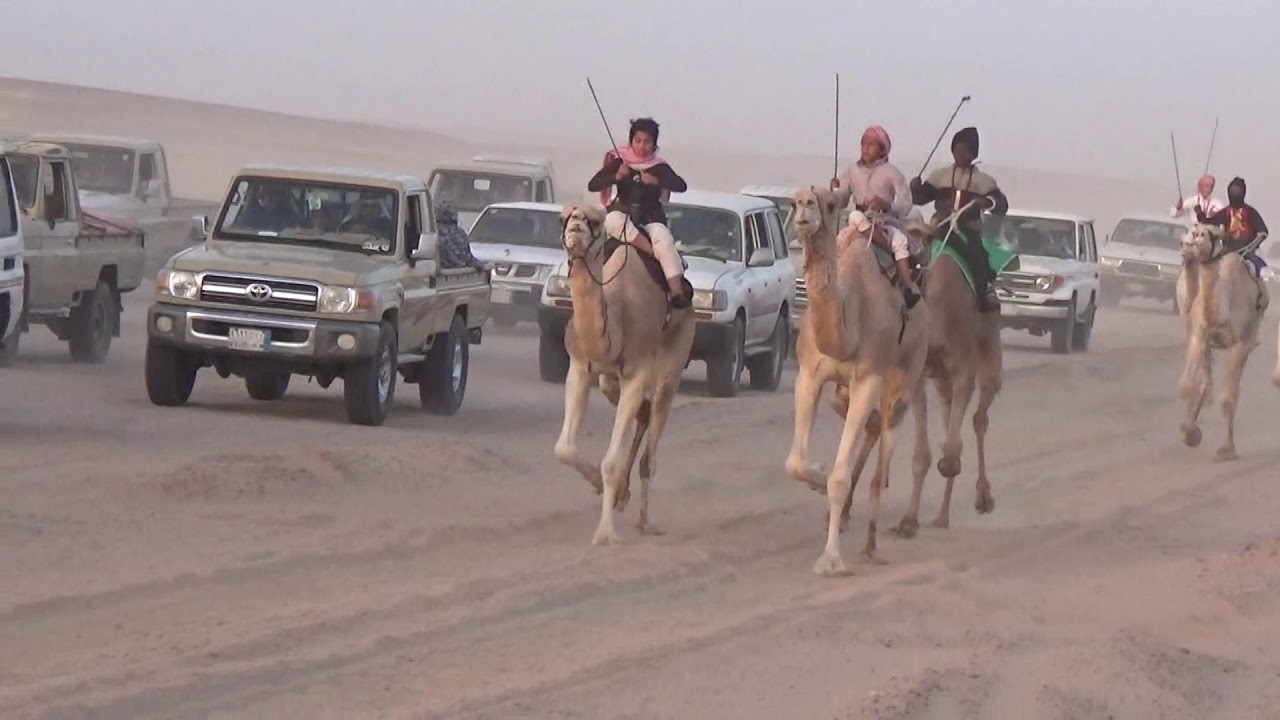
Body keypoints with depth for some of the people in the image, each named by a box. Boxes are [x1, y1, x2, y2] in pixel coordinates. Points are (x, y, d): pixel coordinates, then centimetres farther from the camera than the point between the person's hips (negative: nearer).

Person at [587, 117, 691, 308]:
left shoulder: (659, 167, 5)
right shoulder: (619, 161, 5)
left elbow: (681, 185, -10)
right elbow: (593, 185, -3)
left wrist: (656, 181, -24)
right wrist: (617, 176, -19)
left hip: (651, 219, -1)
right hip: (624, 215, 1)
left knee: (663, 239, -31)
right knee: (612, 219, -35)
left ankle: (677, 292, -39)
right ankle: (654, 254, -35)